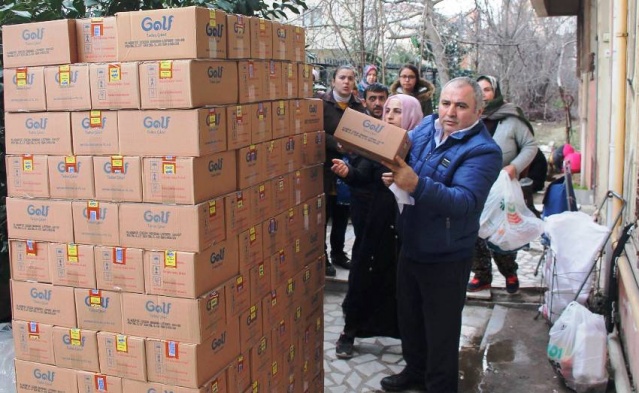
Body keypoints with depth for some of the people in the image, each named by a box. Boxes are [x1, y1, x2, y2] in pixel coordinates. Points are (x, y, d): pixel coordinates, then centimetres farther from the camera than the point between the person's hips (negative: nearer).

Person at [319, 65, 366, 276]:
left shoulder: (358, 106, 11)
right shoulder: (322, 103, -4)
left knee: (342, 214, 14)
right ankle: (321, 257, 13)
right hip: (326, 168, -5)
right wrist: (337, 145, -26)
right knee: (324, 214, 2)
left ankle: (338, 253, 29)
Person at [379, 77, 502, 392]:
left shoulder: (483, 151, -21)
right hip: (410, 247, 7)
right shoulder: (426, 126, -1)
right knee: (409, 317, 24)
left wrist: (416, 184, -46)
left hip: (445, 258, -7)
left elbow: (465, 201, -32)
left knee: (441, 329, 11)